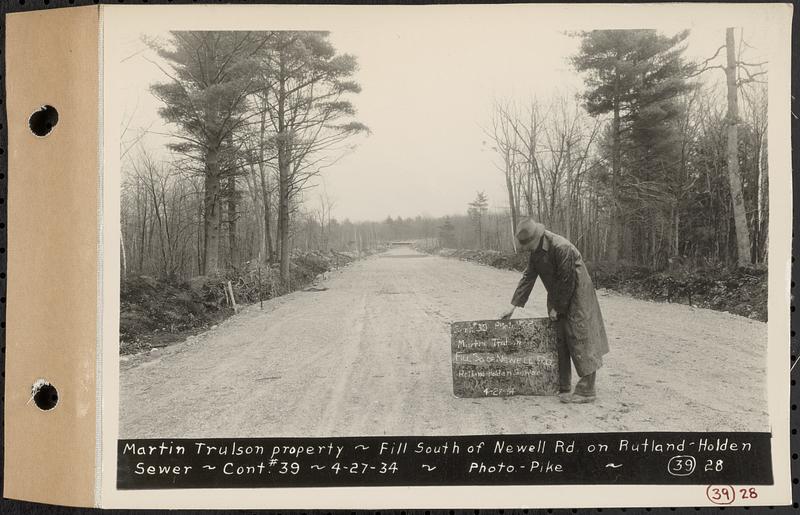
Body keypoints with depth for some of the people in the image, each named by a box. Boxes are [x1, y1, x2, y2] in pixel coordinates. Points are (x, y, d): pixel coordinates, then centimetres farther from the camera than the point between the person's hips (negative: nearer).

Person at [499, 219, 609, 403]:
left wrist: (558, 308, -14)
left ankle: (587, 390, -1)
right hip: (557, 298, 9)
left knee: (580, 339, -7)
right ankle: (563, 386, 21)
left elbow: (567, 282, -23)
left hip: (576, 296, -9)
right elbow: (528, 277, 4)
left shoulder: (562, 248, -27)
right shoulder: (535, 251, -1)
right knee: (558, 341, 11)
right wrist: (514, 305, 1)